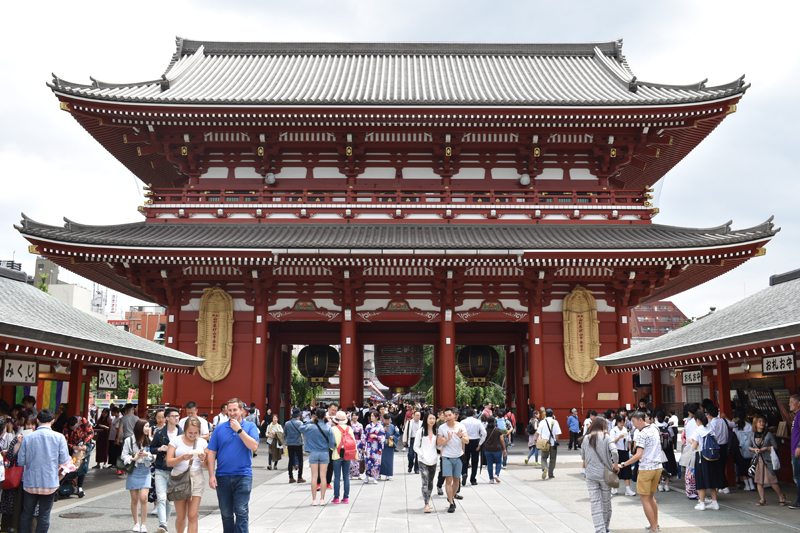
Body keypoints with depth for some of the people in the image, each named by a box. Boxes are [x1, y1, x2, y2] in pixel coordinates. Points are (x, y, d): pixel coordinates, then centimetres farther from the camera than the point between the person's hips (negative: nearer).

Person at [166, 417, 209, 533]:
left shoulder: (202, 442, 5)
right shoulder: (176, 440, 1)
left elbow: (206, 466, 7)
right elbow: (168, 462, -4)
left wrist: (203, 459, -15)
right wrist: (182, 458, -20)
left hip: (196, 479, 0)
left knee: (192, 516, -6)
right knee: (181, 517, 5)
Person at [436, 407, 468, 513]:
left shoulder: (461, 426, 1)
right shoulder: (442, 428, -3)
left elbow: (467, 441, -3)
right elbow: (439, 444, -5)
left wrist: (461, 436, -23)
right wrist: (448, 439, -20)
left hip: (458, 457, 2)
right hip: (447, 457, -2)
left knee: (456, 480, 10)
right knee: (448, 480, -8)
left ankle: (451, 497, 33)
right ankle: (451, 504, -3)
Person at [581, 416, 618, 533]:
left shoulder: (586, 438, 4)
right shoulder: (607, 438, -5)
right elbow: (614, 451, -20)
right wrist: (615, 464, -6)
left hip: (590, 474, 1)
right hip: (605, 474, -1)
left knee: (595, 503, 3)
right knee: (606, 501, 15)